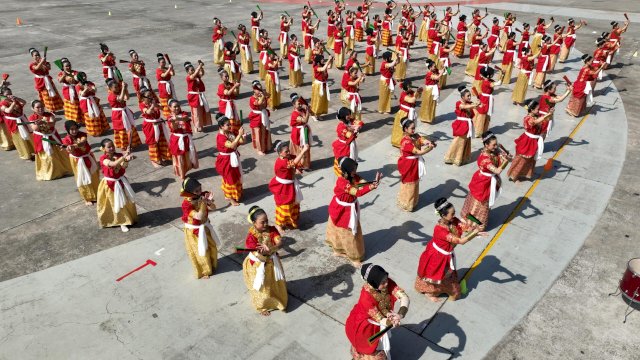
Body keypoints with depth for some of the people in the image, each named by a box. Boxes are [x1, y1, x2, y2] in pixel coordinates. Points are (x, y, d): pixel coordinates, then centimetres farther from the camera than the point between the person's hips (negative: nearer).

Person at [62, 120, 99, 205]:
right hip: (77, 161, -2)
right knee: (83, 179, 9)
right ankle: (87, 198, 25)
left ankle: (97, 194, 39)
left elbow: (83, 142, -35)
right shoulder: (66, 140, -17)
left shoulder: (82, 134, -13)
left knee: (94, 177, 16)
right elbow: (71, 152, -30)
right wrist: (70, 149, -55)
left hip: (88, 157, 3)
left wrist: (73, 145, -54)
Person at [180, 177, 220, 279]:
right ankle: (202, 272, 37)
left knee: (212, 247, 21)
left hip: (205, 227, 6)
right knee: (200, 252, 12)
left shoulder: (202, 196, -13)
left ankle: (211, 266, 48)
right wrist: (204, 203, -43)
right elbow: (199, 216, -36)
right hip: (194, 231, -6)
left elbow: (213, 208, -13)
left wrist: (209, 202, -33)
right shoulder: (186, 204, -31)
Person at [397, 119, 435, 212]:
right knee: (409, 185, 7)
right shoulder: (406, 141, -27)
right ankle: (406, 204, 25)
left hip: (415, 163, 8)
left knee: (415, 183, 24)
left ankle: (413, 201, 43)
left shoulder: (415, 136, -1)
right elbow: (418, 152, -31)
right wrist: (429, 148, -41)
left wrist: (430, 143, -41)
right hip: (408, 165, -8)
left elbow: (423, 140, -19)